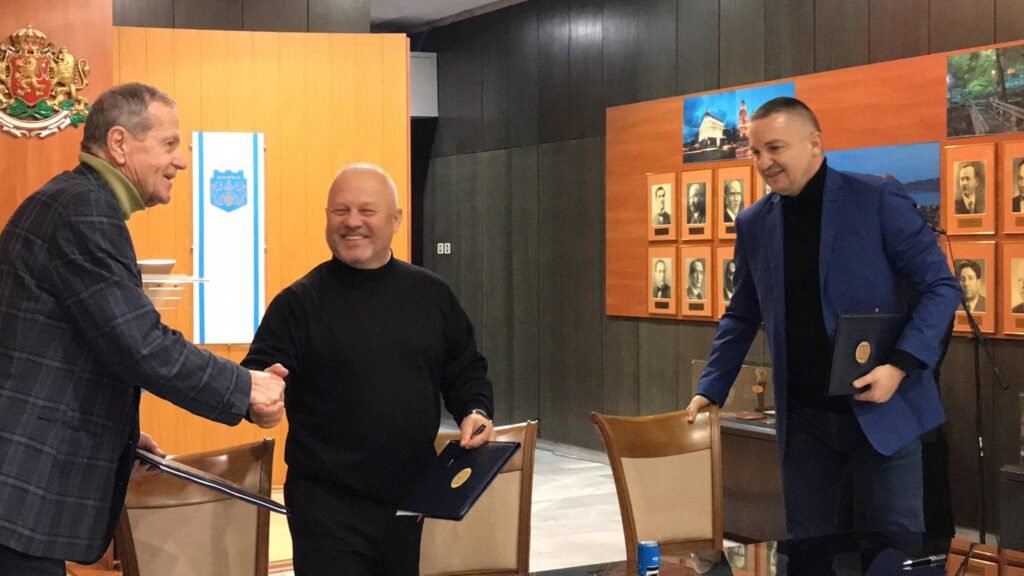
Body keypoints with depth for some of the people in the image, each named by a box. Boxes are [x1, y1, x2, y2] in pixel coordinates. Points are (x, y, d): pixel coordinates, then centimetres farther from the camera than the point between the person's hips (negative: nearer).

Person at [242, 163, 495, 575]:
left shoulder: (431, 294, 7)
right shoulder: (299, 301, -5)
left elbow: (464, 370, 17)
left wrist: (476, 412, -2)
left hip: (412, 498, 5)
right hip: (328, 506, -4)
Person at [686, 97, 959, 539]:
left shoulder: (879, 201, -8)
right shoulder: (754, 224, 6)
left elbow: (940, 287, -7)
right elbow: (742, 316, 16)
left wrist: (900, 366, -18)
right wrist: (710, 390, 8)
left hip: (882, 411, -4)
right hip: (804, 420, 4)